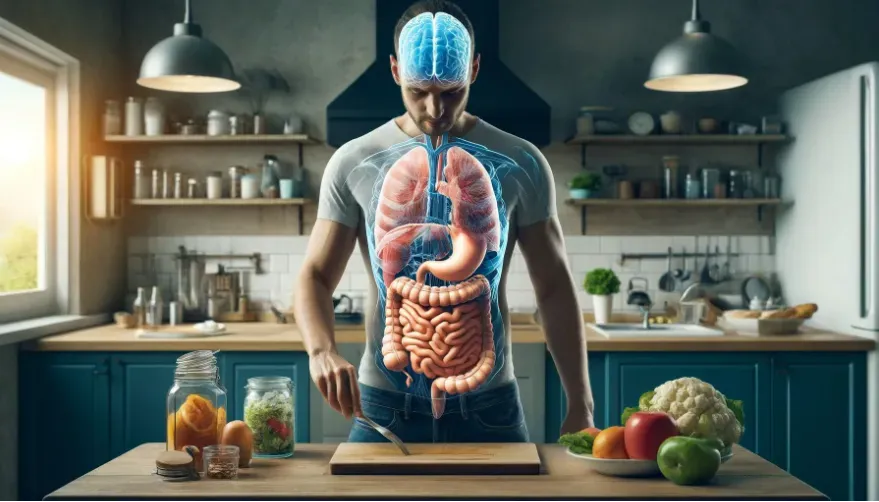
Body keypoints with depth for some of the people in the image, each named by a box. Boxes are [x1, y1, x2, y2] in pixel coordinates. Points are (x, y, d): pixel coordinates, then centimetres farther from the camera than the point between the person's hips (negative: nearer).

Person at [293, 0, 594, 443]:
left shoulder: (520, 165, -1)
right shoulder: (354, 163, -1)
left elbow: (554, 288, 2)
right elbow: (315, 277, 1)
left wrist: (580, 406, -2)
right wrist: (321, 350, -21)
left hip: (490, 407, 0)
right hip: (383, 406, 0)